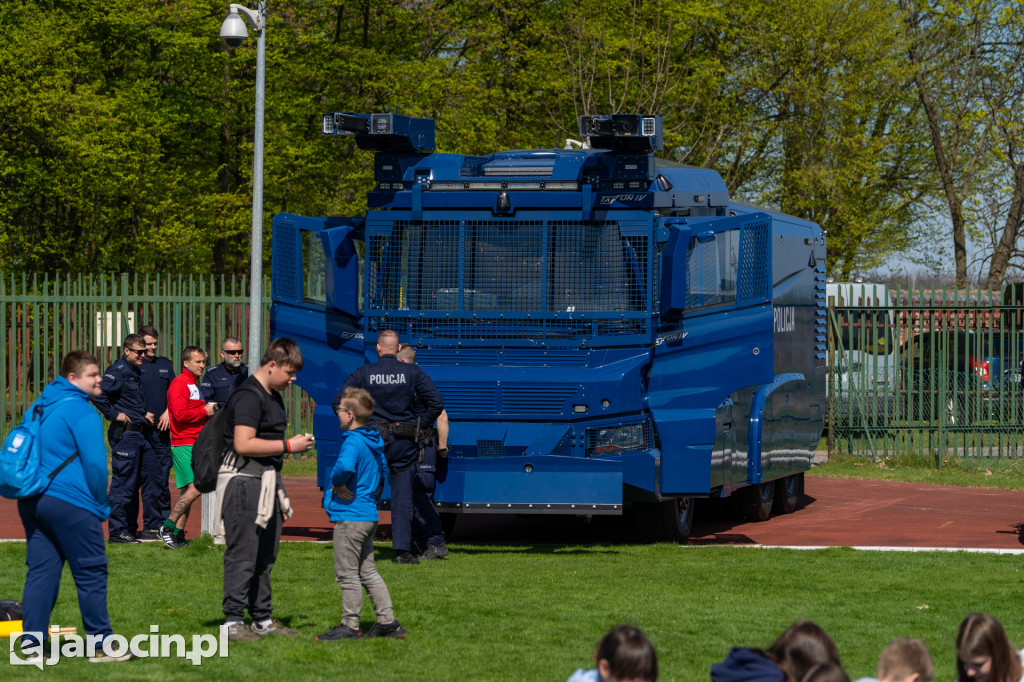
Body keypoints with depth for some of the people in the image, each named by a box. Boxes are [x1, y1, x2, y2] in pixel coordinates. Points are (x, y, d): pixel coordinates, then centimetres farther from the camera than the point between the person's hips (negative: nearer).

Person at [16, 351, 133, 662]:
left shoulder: (39, 406, 16)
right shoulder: (81, 411, -11)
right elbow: (95, 463, -14)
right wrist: (101, 506, -1)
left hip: (31, 502, 8)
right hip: (70, 504, -8)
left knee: (40, 573, 8)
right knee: (91, 573, 0)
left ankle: (32, 645, 5)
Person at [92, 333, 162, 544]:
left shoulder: (138, 372, 16)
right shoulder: (118, 372, -12)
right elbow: (97, 394, -25)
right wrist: (114, 414, -18)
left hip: (139, 434, 10)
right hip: (124, 434, -10)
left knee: (152, 473, 12)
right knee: (124, 481, -6)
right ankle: (117, 531, -1)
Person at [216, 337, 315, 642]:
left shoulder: (274, 397, 18)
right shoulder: (249, 396, -15)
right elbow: (243, 444, -24)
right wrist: (288, 445, -18)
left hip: (267, 480, 10)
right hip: (245, 482, -10)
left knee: (265, 556, 14)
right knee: (242, 555, -8)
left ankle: (263, 620, 20)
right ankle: (233, 621, -5)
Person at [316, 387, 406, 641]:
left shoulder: (353, 442, -18)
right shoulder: (375, 441, 12)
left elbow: (345, 467, -38)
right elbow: (382, 471, 27)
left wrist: (337, 484, -20)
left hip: (350, 517, -10)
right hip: (369, 513, 10)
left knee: (347, 574, -1)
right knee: (368, 572, 15)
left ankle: (350, 626, 4)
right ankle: (388, 622, 16)